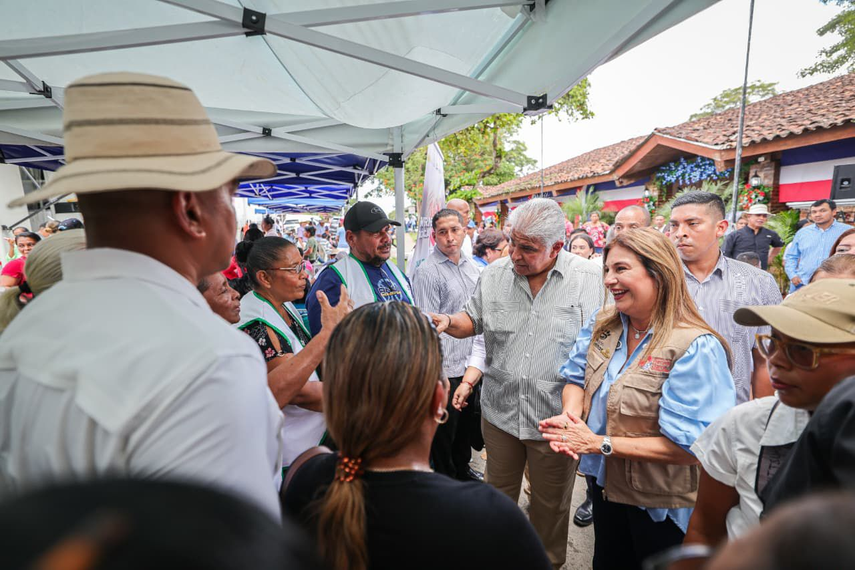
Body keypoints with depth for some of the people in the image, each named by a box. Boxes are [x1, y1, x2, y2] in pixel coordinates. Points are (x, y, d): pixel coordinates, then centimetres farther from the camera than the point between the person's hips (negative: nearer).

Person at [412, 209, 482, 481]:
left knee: (466, 425, 23)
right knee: (445, 431, 11)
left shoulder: (472, 266, 7)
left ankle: (463, 472, 45)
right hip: (446, 369, -7)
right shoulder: (427, 272, -16)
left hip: (471, 365, 7)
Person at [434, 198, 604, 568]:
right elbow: (474, 320, 10)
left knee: (550, 506, 20)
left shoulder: (590, 278, -12)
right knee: (498, 493, 24)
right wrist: (449, 322, -11)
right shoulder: (494, 274, -2)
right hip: (499, 410, 3)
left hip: (556, 416, -2)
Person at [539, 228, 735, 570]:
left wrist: (600, 443, -27)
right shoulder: (601, 325, -7)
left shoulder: (696, 348, -26)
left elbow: (687, 446, -27)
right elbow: (576, 378, 2)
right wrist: (571, 413, -20)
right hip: (605, 485, 5)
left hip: (661, 505, -5)